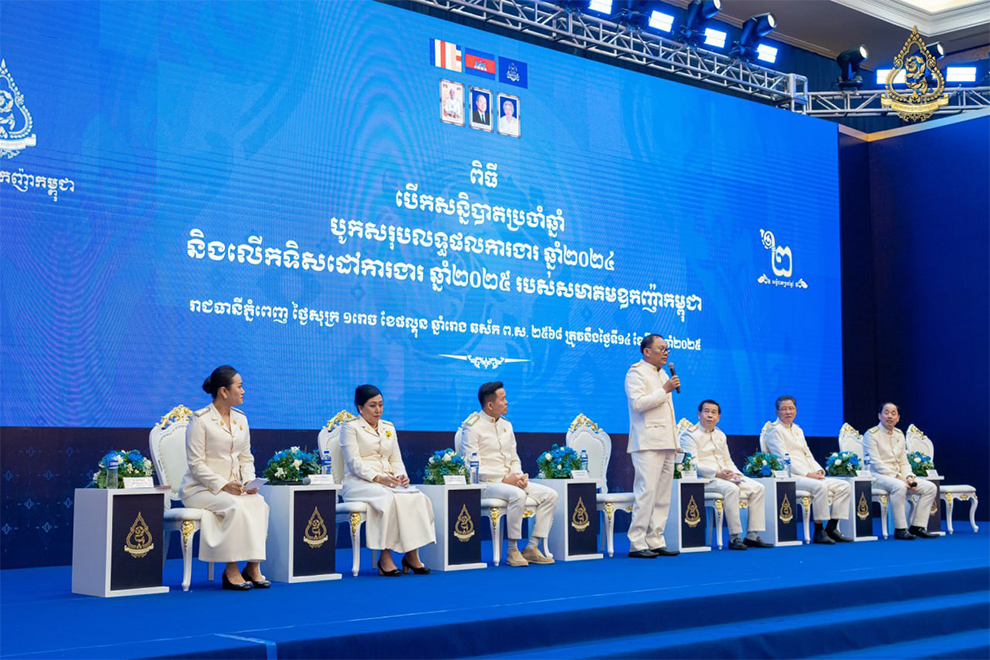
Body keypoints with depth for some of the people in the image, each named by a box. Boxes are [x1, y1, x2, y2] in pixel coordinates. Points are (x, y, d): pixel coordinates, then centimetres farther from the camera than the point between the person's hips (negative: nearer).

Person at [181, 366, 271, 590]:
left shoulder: (241, 419, 13)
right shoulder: (200, 419, -7)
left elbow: (246, 458, 16)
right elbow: (196, 464, -11)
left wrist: (249, 482, -5)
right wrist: (223, 485, -21)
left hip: (233, 487, 6)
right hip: (199, 488, -6)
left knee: (258, 502, -25)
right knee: (235, 505, -33)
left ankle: (253, 566, -24)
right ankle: (231, 570, -26)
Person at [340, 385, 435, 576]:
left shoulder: (389, 428, 24)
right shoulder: (351, 428, 4)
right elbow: (354, 463, -7)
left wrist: (401, 475, -5)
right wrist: (378, 478, -22)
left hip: (388, 482, 5)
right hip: (359, 483, -5)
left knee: (416, 496, -26)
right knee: (388, 498, -37)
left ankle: (412, 555, -26)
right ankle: (385, 556, -31)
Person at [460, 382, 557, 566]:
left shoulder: (506, 425, 17)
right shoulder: (472, 427, -7)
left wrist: (519, 476, -2)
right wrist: (503, 480, -17)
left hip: (510, 481, 8)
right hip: (486, 484, -8)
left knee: (550, 494, -9)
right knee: (518, 495, -36)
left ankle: (532, 548, -9)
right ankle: (512, 550, -24)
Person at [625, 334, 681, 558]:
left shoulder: (662, 374, 23)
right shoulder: (636, 372, -4)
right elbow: (638, 403, -19)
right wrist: (665, 390, -14)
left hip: (666, 444, 9)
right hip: (648, 444, -9)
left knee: (663, 495, 6)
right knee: (647, 492, -13)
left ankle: (655, 541, 10)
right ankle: (637, 544, -11)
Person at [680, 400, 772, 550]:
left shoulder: (720, 434, 23)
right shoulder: (690, 434, -3)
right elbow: (693, 464, -14)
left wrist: (736, 474, 1)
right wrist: (717, 474, -24)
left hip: (726, 477, 8)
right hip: (704, 480, -8)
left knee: (758, 488, -8)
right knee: (732, 489, -35)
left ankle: (752, 536, -11)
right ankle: (734, 537, -30)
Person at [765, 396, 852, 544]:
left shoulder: (798, 430, 24)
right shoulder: (775, 430, -2)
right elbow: (784, 459, -12)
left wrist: (818, 471, 1)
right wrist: (807, 474, -19)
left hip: (808, 476, 9)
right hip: (789, 476, -9)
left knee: (843, 486, -6)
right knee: (820, 486, -33)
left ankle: (831, 528, -8)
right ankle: (818, 532, -25)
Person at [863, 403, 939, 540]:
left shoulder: (899, 435, 17)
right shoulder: (872, 434, -5)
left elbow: (904, 462, 15)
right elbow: (876, 463, -14)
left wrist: (909, 477, -6)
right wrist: (896, 476, -22)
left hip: (898, 477, 8)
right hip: (878, 476, -8)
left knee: (930, 487, -7)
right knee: (899, 486, -38)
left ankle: (918, 526, -6)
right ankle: (900, 529, -31)